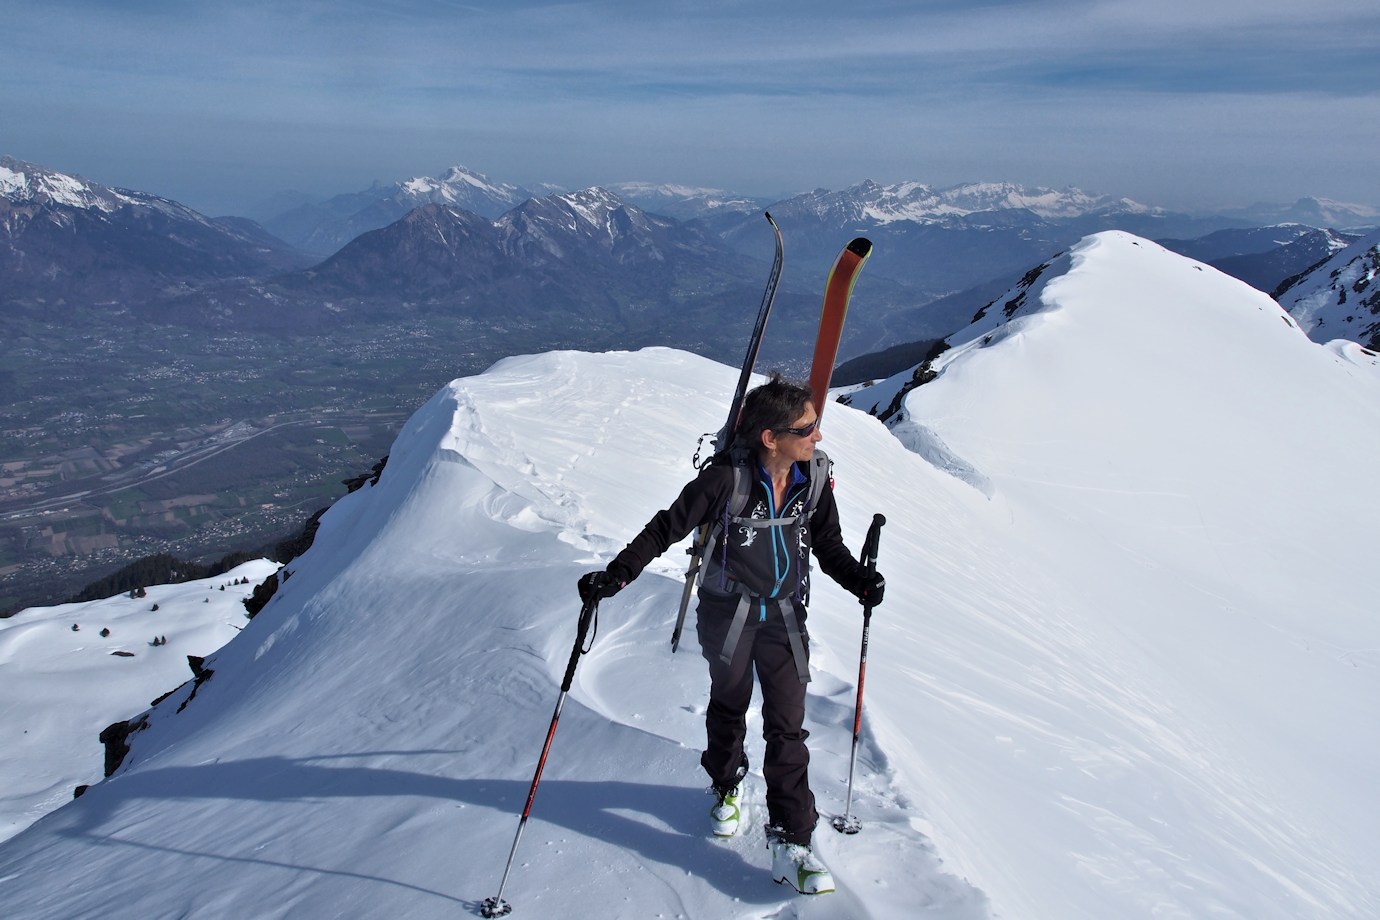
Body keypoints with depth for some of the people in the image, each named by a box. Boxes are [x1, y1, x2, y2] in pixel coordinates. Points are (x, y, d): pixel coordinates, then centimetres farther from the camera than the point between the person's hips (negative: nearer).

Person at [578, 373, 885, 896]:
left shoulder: (816, 477, -9)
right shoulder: (728, 479, -23)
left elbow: (828, 544, 5)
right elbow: (668, 527, -17)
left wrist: (859, 580, -11)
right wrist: (616, 575, -22)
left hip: (785, 614, 3)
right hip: (728, 610, -2)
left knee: (787, 726, 0)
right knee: (728, 705, 18)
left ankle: (791, 844, 7)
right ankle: (727, 788, 47)